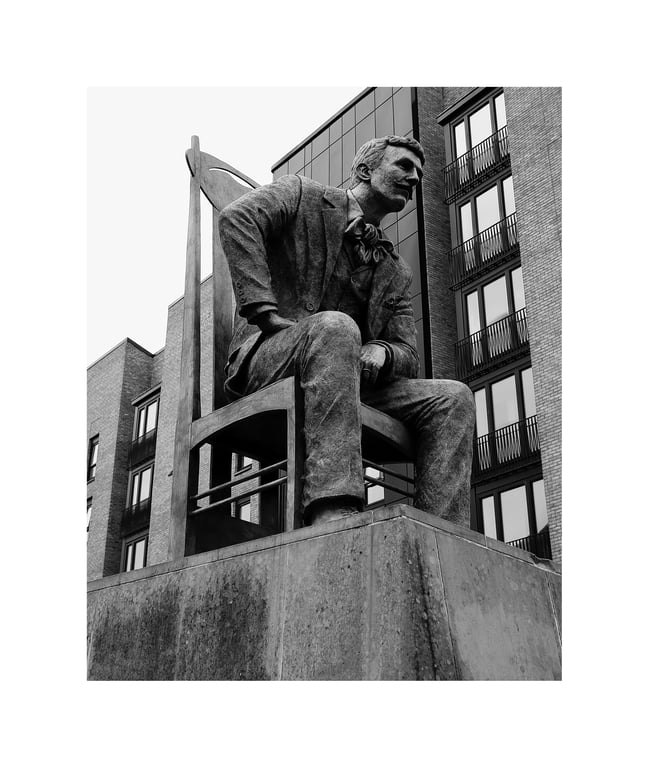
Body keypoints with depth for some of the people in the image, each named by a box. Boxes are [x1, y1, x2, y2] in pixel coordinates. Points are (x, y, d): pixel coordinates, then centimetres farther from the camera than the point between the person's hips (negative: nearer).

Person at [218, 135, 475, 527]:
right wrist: (267, 313, -22)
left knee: (453, 398, -12)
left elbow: (408, 356, 13)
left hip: (345, 382, 6)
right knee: (334, 327, -38)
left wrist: (379, 352, -13)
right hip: (265, 356, -6)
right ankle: (333, 515, -49)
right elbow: (237, 217, -11)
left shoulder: (396, 271, 23)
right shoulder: (302, 195, 9)